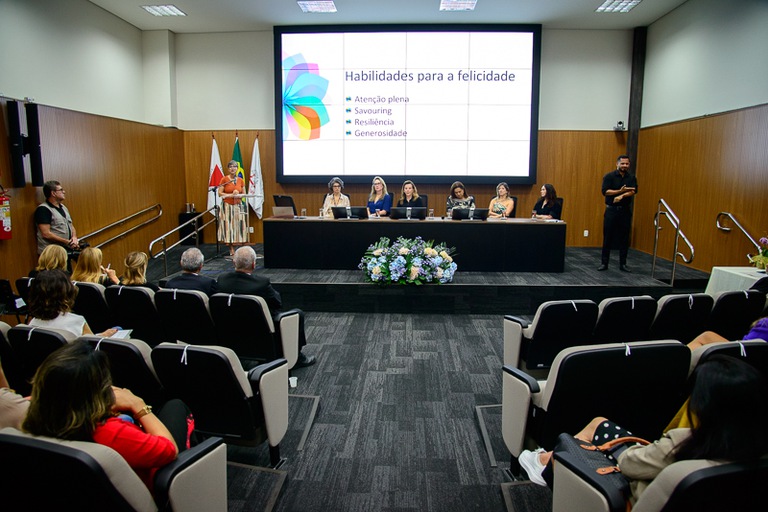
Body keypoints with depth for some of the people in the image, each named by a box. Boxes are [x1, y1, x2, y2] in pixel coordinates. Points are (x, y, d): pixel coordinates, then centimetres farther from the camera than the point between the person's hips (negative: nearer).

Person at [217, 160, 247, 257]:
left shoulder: (240, 180, 7)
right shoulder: (224, 180, -3)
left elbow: (243, 194, 12)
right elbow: (220, 193, -5)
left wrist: (238, 195, -9)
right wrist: (231, 195, -14)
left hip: (238, 206, 3)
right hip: (227, 206, -3)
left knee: (238, 226, -1)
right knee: (228, 226, -4)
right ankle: (231, 249, 1)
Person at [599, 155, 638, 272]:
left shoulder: (632, 178, 7)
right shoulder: (609, 176, -1)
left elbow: (634, 191, -9)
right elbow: (605, 191, -12)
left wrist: (621, 196, -24)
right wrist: (621, 191, -20)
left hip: (625, 211, 3)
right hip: (611, 210, -3)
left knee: (624, 238, 6)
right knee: (608, 238, 1)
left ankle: (623, 264, 14)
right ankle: (604, 263, 7)